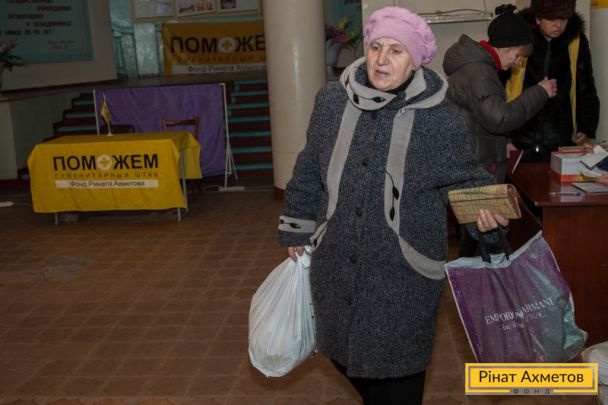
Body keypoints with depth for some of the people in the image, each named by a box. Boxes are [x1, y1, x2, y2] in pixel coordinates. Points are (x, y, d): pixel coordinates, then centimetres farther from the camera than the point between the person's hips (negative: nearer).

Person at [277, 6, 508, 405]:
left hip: (404, 273, -4)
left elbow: (465, 179, 0)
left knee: (396, 371, 9)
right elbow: (309, 171, 8)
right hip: (337, 266, 4)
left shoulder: (440, 119, -12)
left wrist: (485, 211, -21)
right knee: (346, 352, 21)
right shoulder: (332, 100, -2)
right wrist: (297, 232, 14)